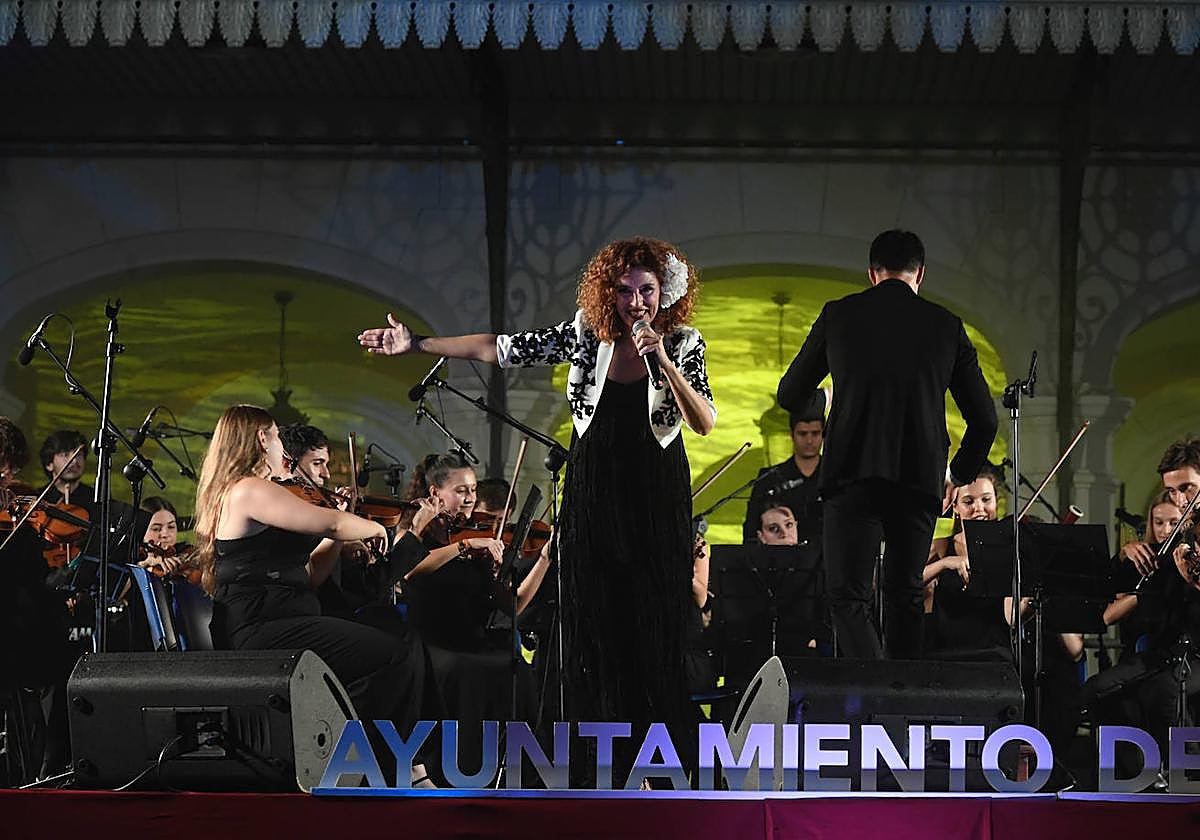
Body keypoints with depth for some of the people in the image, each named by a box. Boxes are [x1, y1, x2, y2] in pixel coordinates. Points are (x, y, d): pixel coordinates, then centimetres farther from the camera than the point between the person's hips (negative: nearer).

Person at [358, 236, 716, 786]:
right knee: (593, 624, 2)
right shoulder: (585, 334, -4)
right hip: (593, 496, 1)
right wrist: (415, 345, -5)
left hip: (658, 499, -1)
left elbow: (705, 423, -17)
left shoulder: (682, 345, -6)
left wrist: (663, 360, -26)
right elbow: (500, 348, -3)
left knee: (658, 630, -3)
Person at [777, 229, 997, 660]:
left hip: (853, 475, -2)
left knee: (849, 598, -1)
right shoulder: (946, 326, 8)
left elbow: (789, 396, 12)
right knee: (906, 597, 17)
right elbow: (984, 418, 9)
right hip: (920, 479, 2)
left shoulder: (839, 315, 5)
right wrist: (958, 475, 25)